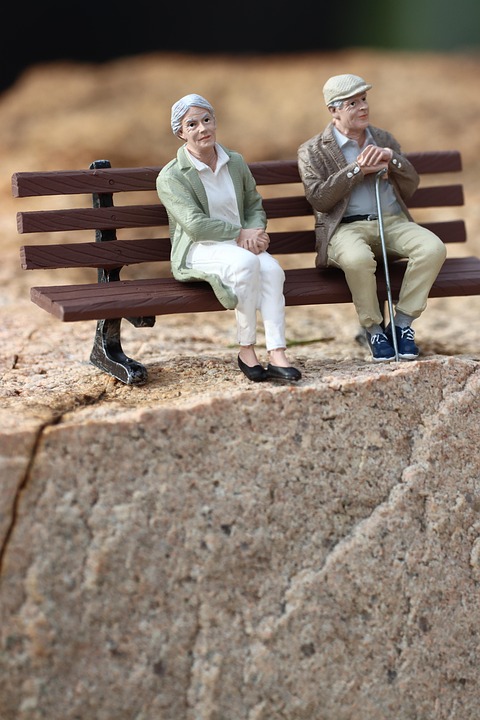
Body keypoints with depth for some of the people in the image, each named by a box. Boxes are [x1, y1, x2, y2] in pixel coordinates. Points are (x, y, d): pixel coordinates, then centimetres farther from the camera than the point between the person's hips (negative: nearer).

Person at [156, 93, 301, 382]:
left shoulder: (236, 162, 13)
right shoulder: (171, 176, -6)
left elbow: (255, 206, 17)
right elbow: (195, 225, -16)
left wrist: (256, 233, -6)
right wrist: (241, 233, -18)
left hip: (241, 245, 5)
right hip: (197, 251, -5)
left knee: (272, 268, -29)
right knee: (246, 261, -36)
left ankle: (277, 355, -35)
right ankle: (246, 351, -26)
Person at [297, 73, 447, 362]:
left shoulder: (384, 139, 18)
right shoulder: (312, 151, 6)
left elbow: (410, 188, 15)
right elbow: (318, 199, -7)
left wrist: (393, 160, -4)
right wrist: (357, 169, -11)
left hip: (392, 221, 4)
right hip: (346, 227, -4)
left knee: (433, 248, -27)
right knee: (359, 258, -40)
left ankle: (402, 324, -15)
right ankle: (374, 329, -16)